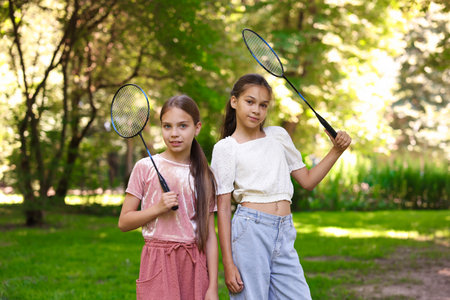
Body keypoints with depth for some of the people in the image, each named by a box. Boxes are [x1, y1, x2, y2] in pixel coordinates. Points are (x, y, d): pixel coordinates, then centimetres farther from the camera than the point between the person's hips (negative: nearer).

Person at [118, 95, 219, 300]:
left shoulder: (204, 176, 6)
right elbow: (123, 222, 2)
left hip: (195, 265, 2)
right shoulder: (145, 167, 1)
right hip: (158, 264, -2)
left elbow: (209, 234, 4)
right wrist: (158, 208, -13)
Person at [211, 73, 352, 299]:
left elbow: (307, 180, 21)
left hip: (284, 233, 5)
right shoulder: (225, 148, 1)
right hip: (250, 232, -4)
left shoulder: (278, 136, 15)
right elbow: (223, 208, -3)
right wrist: (228, 263, -8)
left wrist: (336, 151, 8)